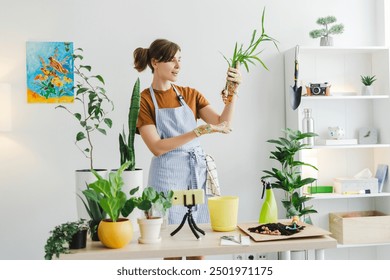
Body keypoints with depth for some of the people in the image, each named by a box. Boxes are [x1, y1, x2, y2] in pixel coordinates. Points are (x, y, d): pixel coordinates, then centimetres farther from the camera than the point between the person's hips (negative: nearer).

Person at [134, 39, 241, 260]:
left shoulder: (190, 94, 9)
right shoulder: (143, 100, -4)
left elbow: (223, 124, -1)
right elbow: (157, 147, -14)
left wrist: (232, 91, -12)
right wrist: (199, 131, -21)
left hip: (197, 173, 4)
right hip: (168, 175, -4)